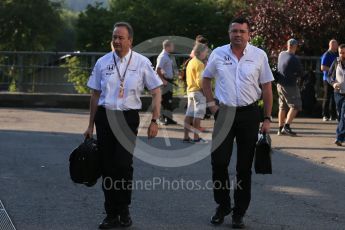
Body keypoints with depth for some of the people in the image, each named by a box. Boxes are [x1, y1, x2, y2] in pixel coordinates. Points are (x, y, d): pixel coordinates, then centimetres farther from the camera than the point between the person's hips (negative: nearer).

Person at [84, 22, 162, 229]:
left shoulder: (142, 63, -2)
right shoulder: (102, 63, 5)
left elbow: (156, 92, 2)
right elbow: (95, 95, 12)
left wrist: (154, 121, -6)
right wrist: (91, 125, 13)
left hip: (128, 117, -2)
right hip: (104, 116, 3)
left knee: (124, 164, -10)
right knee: (108, 165, 4)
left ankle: (124, 211, 9)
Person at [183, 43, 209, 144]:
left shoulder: (190, 62, 14)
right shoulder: (199, 64, -14)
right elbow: (200, 80, -21)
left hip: (190, 90, 9)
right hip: (198, 91, -9)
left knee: (189, 114, 10)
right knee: (198, 115, -5)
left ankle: (186, 136, 12)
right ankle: (196, 138, -4)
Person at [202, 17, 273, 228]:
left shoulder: (259, 55, -2)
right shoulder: (218, 54, 1)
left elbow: (267, 88, 2)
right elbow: (206, 79, 16)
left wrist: (267, 119, -1)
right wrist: (211, 103, 3)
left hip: (249, 114, -1)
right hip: (224, 113, 1)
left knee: (245, 167, 5)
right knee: (219, 162, 0)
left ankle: (239, 213, 15)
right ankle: (222, 206, 19)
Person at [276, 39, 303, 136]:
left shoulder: (281, 54, 4)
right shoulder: (294, 59, -19)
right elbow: (300, 73, -11)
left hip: (280, 84, 8)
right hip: (289, 85, -8)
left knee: (282, 107, 15)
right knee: (295, 106, -3)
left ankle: (280, 129, 17)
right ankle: (286, 126, -15)